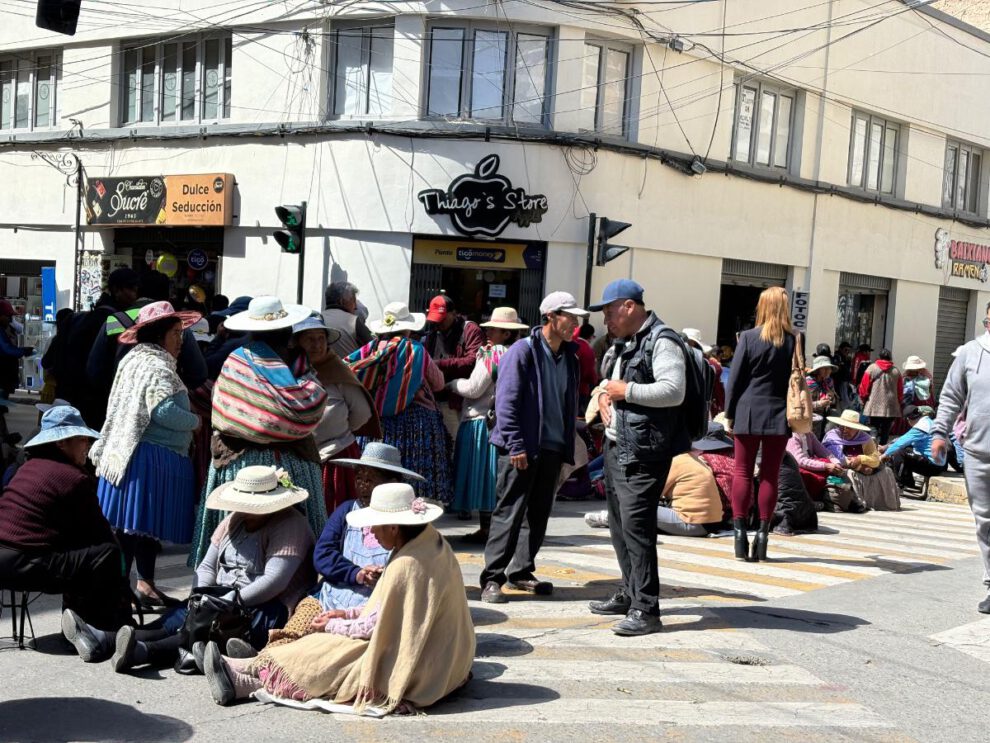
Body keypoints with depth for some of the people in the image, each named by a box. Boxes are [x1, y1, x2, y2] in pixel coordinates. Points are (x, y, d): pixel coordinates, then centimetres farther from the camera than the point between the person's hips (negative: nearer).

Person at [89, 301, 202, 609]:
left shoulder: (135, 360, 17)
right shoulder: (156, 366, -14)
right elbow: (164, 411, -25)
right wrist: (196, 421, -11)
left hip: (127, 453, 10)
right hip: (151, 458, -10)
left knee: (145, 523, 14)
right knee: (135, 525, -4)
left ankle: (145, 584, 21)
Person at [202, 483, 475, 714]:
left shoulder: (407, 565, -25)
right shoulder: (431, 544, 4)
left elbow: (376, 627, -17)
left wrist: (334, 626, -1)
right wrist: (350, 614, 10)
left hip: (414, 672, -9)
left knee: (327, 658, -5)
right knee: (328, 649, 7)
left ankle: (242, 683, 3)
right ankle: (248, 674, 4)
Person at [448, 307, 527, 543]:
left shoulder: (491, 355, -14)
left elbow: (473, 389, -14)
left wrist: (452, 384, 4)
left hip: (481, 422, -7)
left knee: (482, 475, -1)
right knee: (497, 478, 13)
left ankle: (485, 529, 2)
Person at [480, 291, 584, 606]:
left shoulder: (569, 356, 12)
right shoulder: (523, 351, -9)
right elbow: (506, 402, -13)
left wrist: (568, 444, 12)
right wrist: (515, 445, -18)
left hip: (552, 448, 7)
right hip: (521, 449, -7)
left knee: (538, 515, 12)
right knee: (509, 513, -5)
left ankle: (521, 571, 24)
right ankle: (492, 578, 0)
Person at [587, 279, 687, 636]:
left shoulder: (662, 342, -12)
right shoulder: (622, 343, 19)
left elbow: (674, 391, -24)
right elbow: (608, 381, 31)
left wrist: (626, 391, -17)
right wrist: (602, 393, 8)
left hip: (644, 450, -10)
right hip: (615, 444, 10)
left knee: (635, 523, -14)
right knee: (618, 522, 16)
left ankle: (646, 610, -10)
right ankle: (629, 593, 29)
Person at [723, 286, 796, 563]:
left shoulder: (749, 337, -5)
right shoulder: (794, 341, -1)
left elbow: (735, 379, -3)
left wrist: (730, 413, 4)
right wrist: (794, 415, 12)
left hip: (749, 413, -1)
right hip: (779, 416, 2)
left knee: (743, 472, 5)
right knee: (770, 475, 6)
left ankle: (740, 532, 1)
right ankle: (763, 534, 7)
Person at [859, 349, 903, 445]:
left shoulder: (872, 368, -3)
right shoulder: (896, 371, 4)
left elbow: (863, 387, -2)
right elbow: (900, 391, 9)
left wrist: (864, 400, 15)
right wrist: (899, 403, 24)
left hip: (874, 407, -2)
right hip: (891, 408, 2)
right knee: (885, 432, 8)